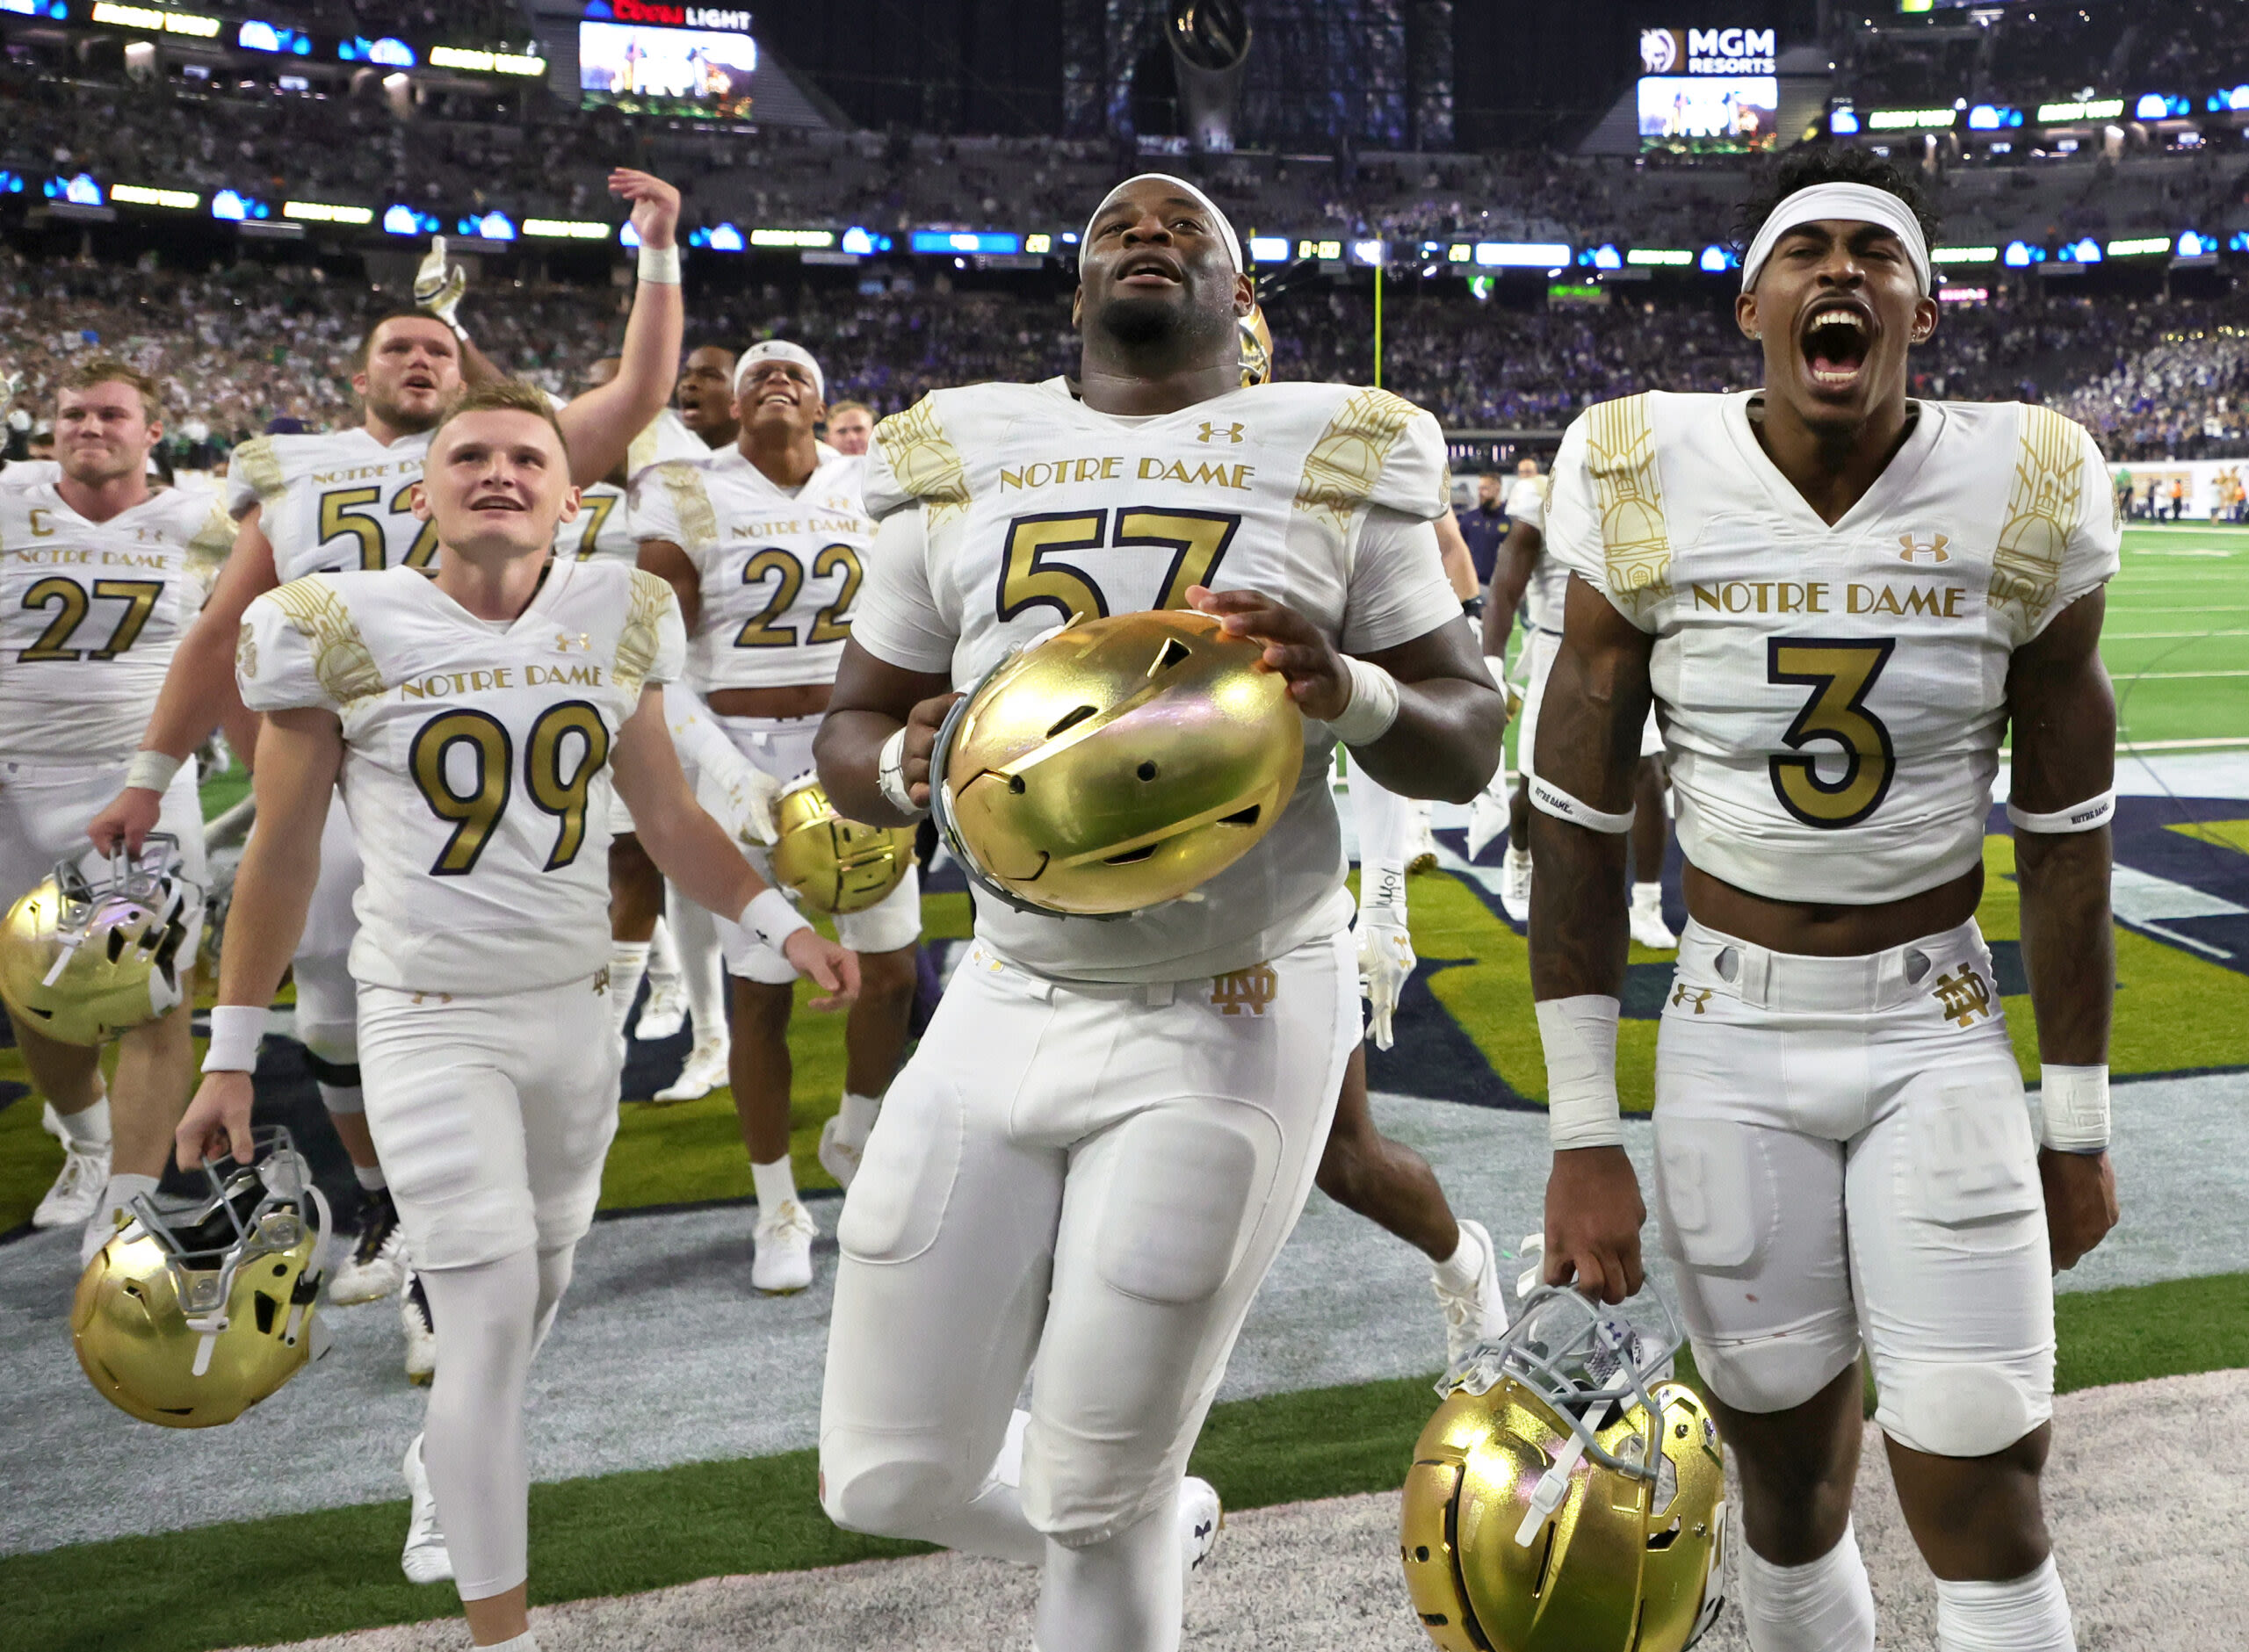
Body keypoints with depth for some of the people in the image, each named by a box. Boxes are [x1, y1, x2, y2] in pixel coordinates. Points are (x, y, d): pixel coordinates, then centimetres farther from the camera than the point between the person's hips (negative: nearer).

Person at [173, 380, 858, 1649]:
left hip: (577, 1010, 4)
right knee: (492, 1313, -10)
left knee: (537, 1292, 18)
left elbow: (669, 815, 9)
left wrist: (783, 922, -4)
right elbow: (282, 856, -2)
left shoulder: (614, 625, 0)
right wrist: (232, 1059, 0)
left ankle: (445, 1465, 50)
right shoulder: (347, 632, -9)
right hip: (430, 1023, -4)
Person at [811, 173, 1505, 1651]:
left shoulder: (1334, 461, 0)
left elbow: (1468, 740, 0)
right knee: (887, 1478, 8)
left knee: (1099, 1501, 1)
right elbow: (853, 724, 10)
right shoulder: (962, 460, 7)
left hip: (1229, 1025, -3)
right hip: (1013, 1003, 4)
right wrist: (906, 767, -14)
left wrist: (1350, 691, -22)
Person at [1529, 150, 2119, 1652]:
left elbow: (2066, 834, 1)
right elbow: (1579, 827, -6)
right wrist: (1583, 1140, -6)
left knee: (1984, 1504, -1)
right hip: (1732, 1037, 0)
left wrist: (2079, 1127, 5)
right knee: (1789, 1477, 11)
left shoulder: (2023, 498, -7)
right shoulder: (1649, 493, -10)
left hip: (1941, 1034, 0)